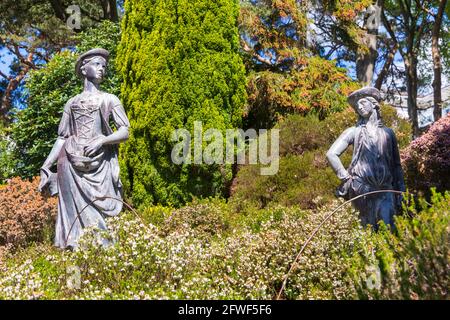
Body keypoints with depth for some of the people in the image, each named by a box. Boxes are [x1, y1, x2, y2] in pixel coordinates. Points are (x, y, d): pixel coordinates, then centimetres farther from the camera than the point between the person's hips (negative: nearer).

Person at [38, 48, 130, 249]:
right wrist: (45, 167, 7)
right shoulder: (72, 103, 19)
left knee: (98, 214, -8)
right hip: (72, 166, 2)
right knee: (76, 215, -5)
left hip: (99, 166, -1)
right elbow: (62, 138, 16)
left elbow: (125, 132, 3)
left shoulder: (110, 100, 14)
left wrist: (102, 140, -15)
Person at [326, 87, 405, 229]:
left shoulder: (387, 132, 13)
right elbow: (331, 154, -1)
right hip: (362, 190, -1)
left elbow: (396, 165, 17)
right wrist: (346, 178, -4)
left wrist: (400, 191, 12)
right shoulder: (354, 132, 6)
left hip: (386, 190, 2)